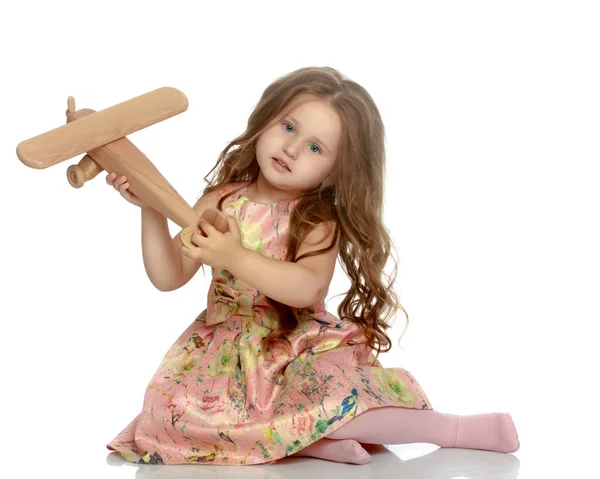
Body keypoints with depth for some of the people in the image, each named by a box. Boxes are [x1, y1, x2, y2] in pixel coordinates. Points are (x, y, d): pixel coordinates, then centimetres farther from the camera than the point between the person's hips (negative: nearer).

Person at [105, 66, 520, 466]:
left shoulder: (319, 221, -7)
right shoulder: (221, 201, 2)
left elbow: (309, 288, -27)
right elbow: (169, 277, -1)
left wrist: (237, 259, -38)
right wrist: (151, 210, -14)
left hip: (303, 347, -3)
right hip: (228, 349, 4)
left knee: (334, 398, -39)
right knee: (172, 410, -29)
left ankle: (454, 429, -20)